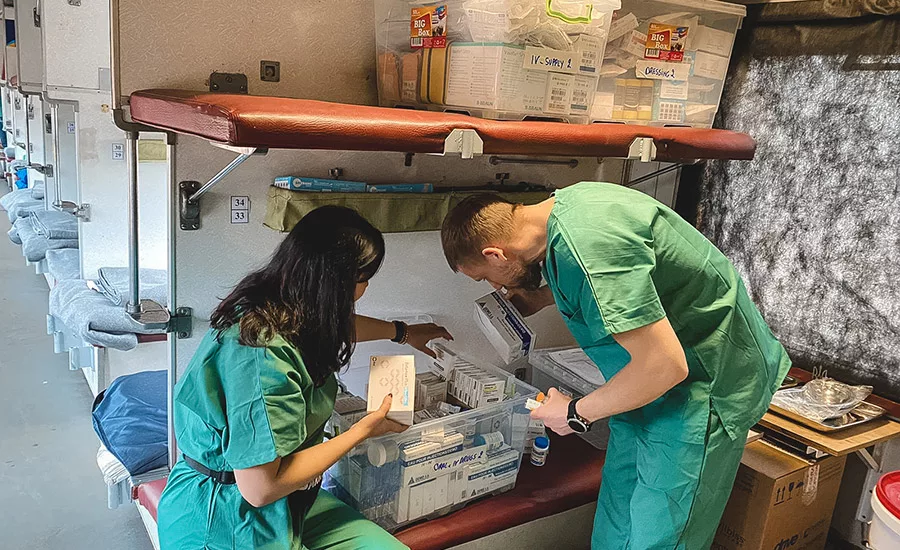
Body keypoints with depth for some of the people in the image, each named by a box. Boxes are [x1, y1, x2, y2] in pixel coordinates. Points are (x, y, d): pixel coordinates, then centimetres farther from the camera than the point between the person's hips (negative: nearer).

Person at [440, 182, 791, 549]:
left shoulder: (585, 244, -32)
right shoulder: (565, 202, -1)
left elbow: (664, 365, -30)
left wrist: (576, 413, -16)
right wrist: (539, 298, 18)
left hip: (701, 385, -9)